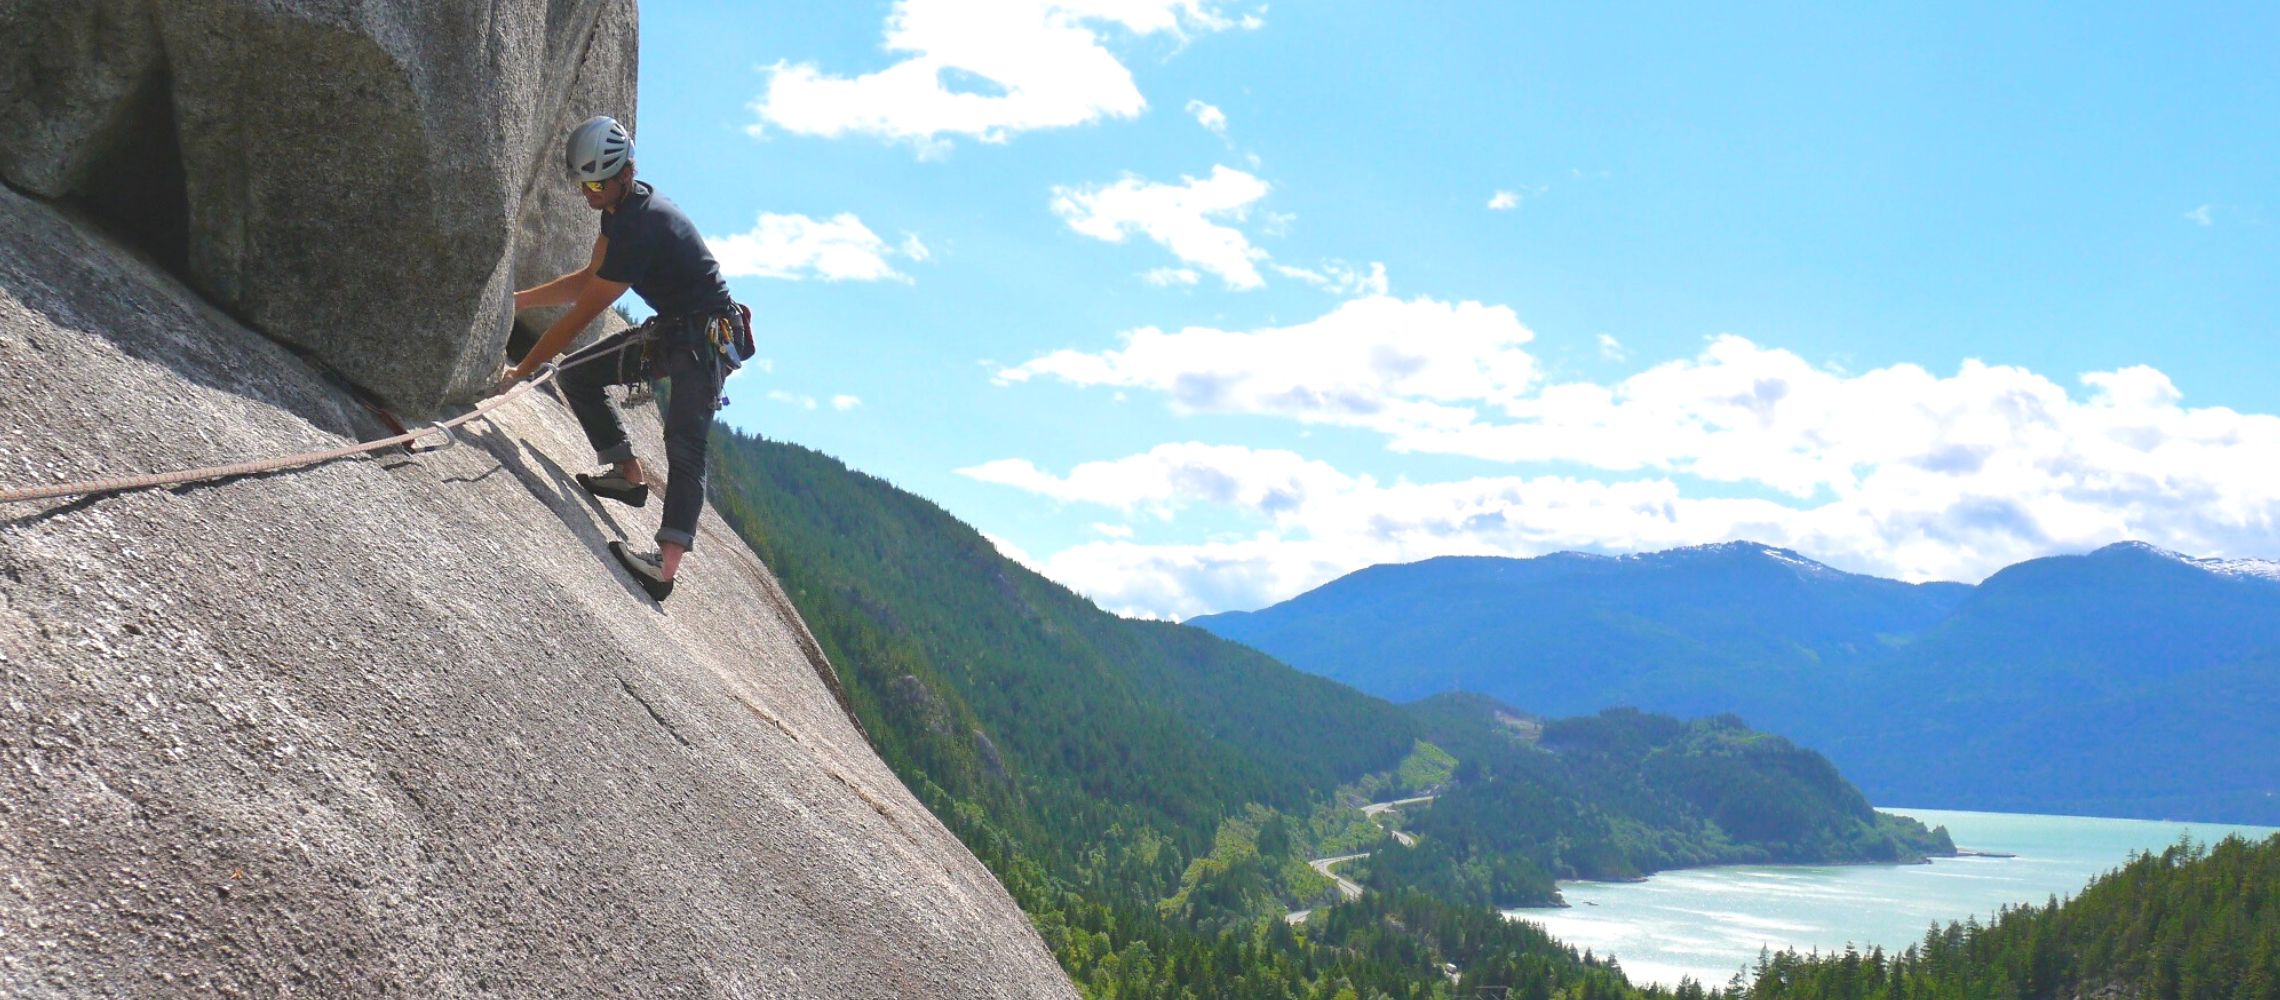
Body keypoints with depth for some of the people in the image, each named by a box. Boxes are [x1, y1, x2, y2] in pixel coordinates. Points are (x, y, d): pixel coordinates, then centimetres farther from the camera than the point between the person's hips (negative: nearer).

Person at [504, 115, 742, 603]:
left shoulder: (641, 225, -26)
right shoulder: (621, 206, 5)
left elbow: (583, 312, -24)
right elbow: (589, 278, 18)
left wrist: (521, 371, -18)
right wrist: (517, 300, 12)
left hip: (707, 336, -10)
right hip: (671, 330, 10)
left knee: (684, 444, -23)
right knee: (578, 376, 8)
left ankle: (666, 564, -36)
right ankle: (629, 474, 11)